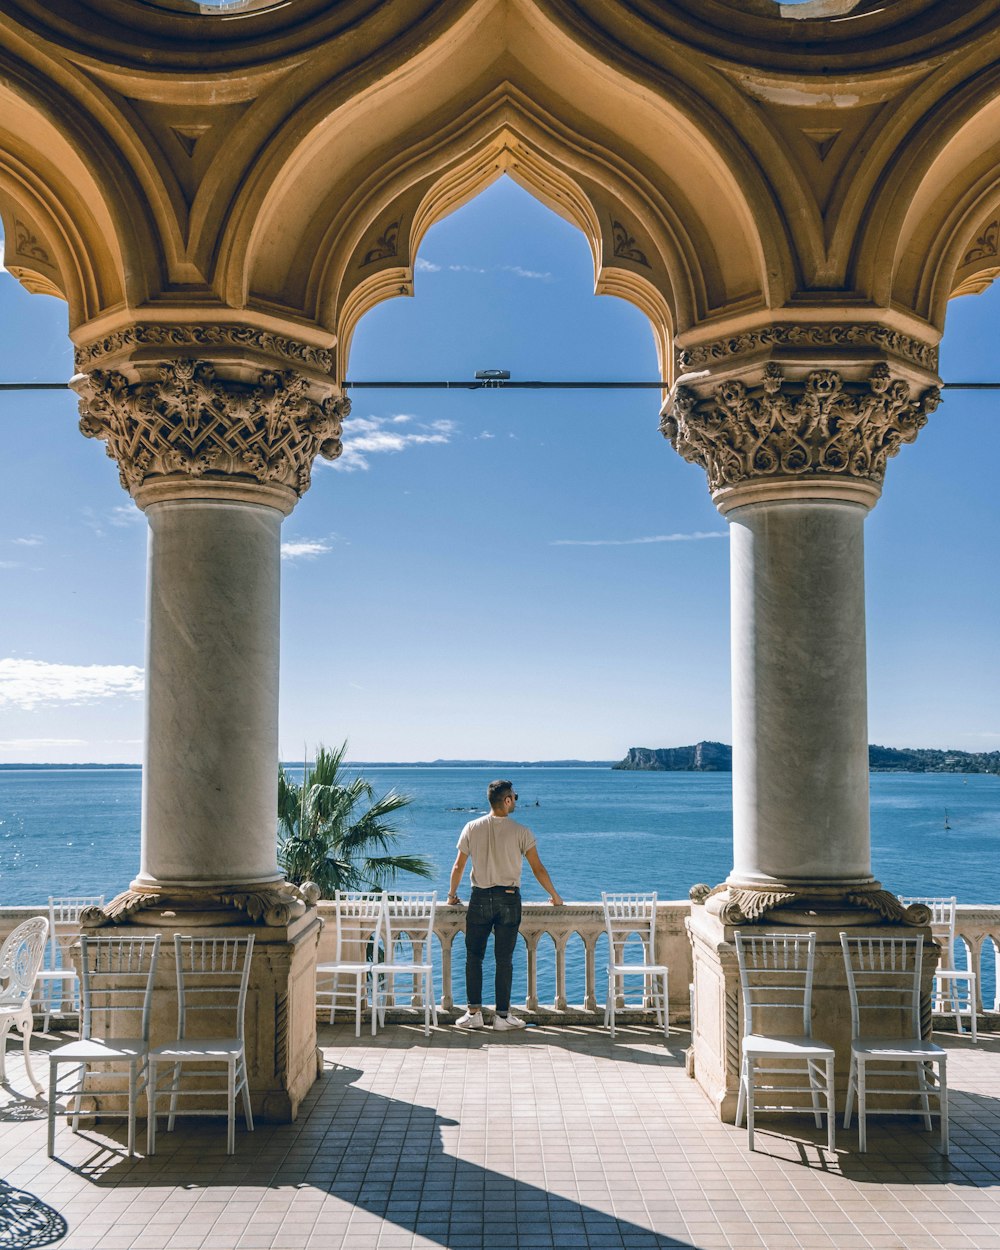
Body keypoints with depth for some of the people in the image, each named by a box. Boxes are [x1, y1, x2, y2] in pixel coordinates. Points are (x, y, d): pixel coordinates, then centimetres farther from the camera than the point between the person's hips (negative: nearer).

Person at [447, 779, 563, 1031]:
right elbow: (538, 869, -3)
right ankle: (502, 1016, 9)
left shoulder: (472, 828, 0)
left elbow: (458, 866, 4)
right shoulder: (520, 832, -6)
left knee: (474, 956, 9)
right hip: (509, 899, -1)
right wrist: (554, 896, 10)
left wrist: (452, 894, 19)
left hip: (480, 898, 1)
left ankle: (474, 1013, 9)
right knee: (504, 959, 5)